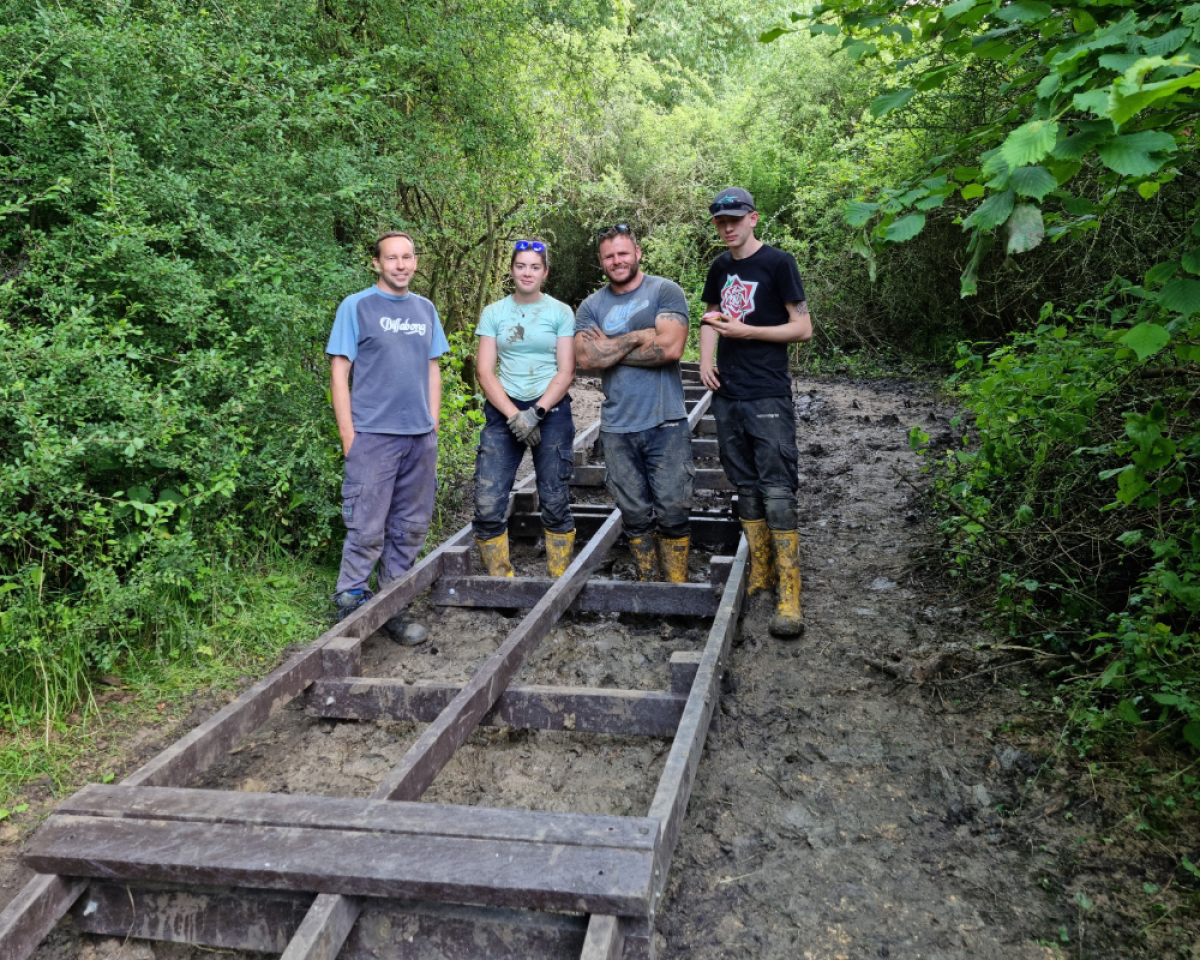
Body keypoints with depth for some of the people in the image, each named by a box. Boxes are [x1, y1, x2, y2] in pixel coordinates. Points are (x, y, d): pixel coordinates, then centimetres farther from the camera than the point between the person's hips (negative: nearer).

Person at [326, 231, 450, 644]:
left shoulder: (425, 309, 14)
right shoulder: (357, 306, -1)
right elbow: (339, 372, -4)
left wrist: (433, 425, 10)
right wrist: (348, 435, -10)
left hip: (420, 438, 6)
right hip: (373, 435, -5)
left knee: (410, 528, 10)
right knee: (367, 530, -6)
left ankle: (393, 609, 22)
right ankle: (349, 609, 7)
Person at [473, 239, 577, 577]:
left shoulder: (561, 312, 4)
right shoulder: (493, 313, 8)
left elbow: (566, 372, -1)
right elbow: (484, 371, 2)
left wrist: (536, 413, -13)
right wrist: (514, 416, -10)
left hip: (551, 410, -1)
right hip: (503, 411, 1)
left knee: (555, 503, 1)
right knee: (487, 504, -8)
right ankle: (500, 583, 5)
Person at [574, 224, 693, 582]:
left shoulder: (665, 292, 1)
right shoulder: (591, 307, 10)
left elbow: (671, 347, -15)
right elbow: (585, 358, -6)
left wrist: (609, 348, -6)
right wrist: (637, 338, -9)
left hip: (666, 423, -3)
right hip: (617, 428, 3)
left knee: (672, 511, -2)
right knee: (635, 515, 9)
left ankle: (678, 588, 11)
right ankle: (646, 584, 22)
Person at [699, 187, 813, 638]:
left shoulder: (778, 263, -5)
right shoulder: (720, 268, 13)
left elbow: (803, 327, -8)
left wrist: (745, 330, -15)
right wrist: (705, 359, 5)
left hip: (768, 396, -6)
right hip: (727, 396, 7)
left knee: (777, 493, -10)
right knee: (746, 488, 12)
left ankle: (790, 598, -8)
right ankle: (759, 576, 23)